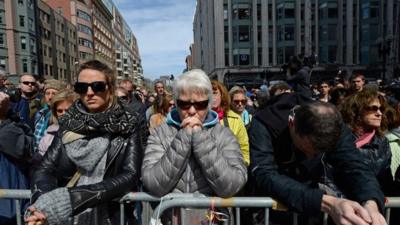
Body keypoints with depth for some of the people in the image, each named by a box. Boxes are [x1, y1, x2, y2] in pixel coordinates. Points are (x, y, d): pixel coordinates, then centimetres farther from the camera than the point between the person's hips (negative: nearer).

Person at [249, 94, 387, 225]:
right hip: (272, 200, -1)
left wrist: (370, 203, -44)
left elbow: (355, 168, -22)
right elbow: (265, 176, -39)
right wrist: (326, 202, -50)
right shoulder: (263, 125, -30)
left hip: (311, 194, 2)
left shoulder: (334, 127, -18)